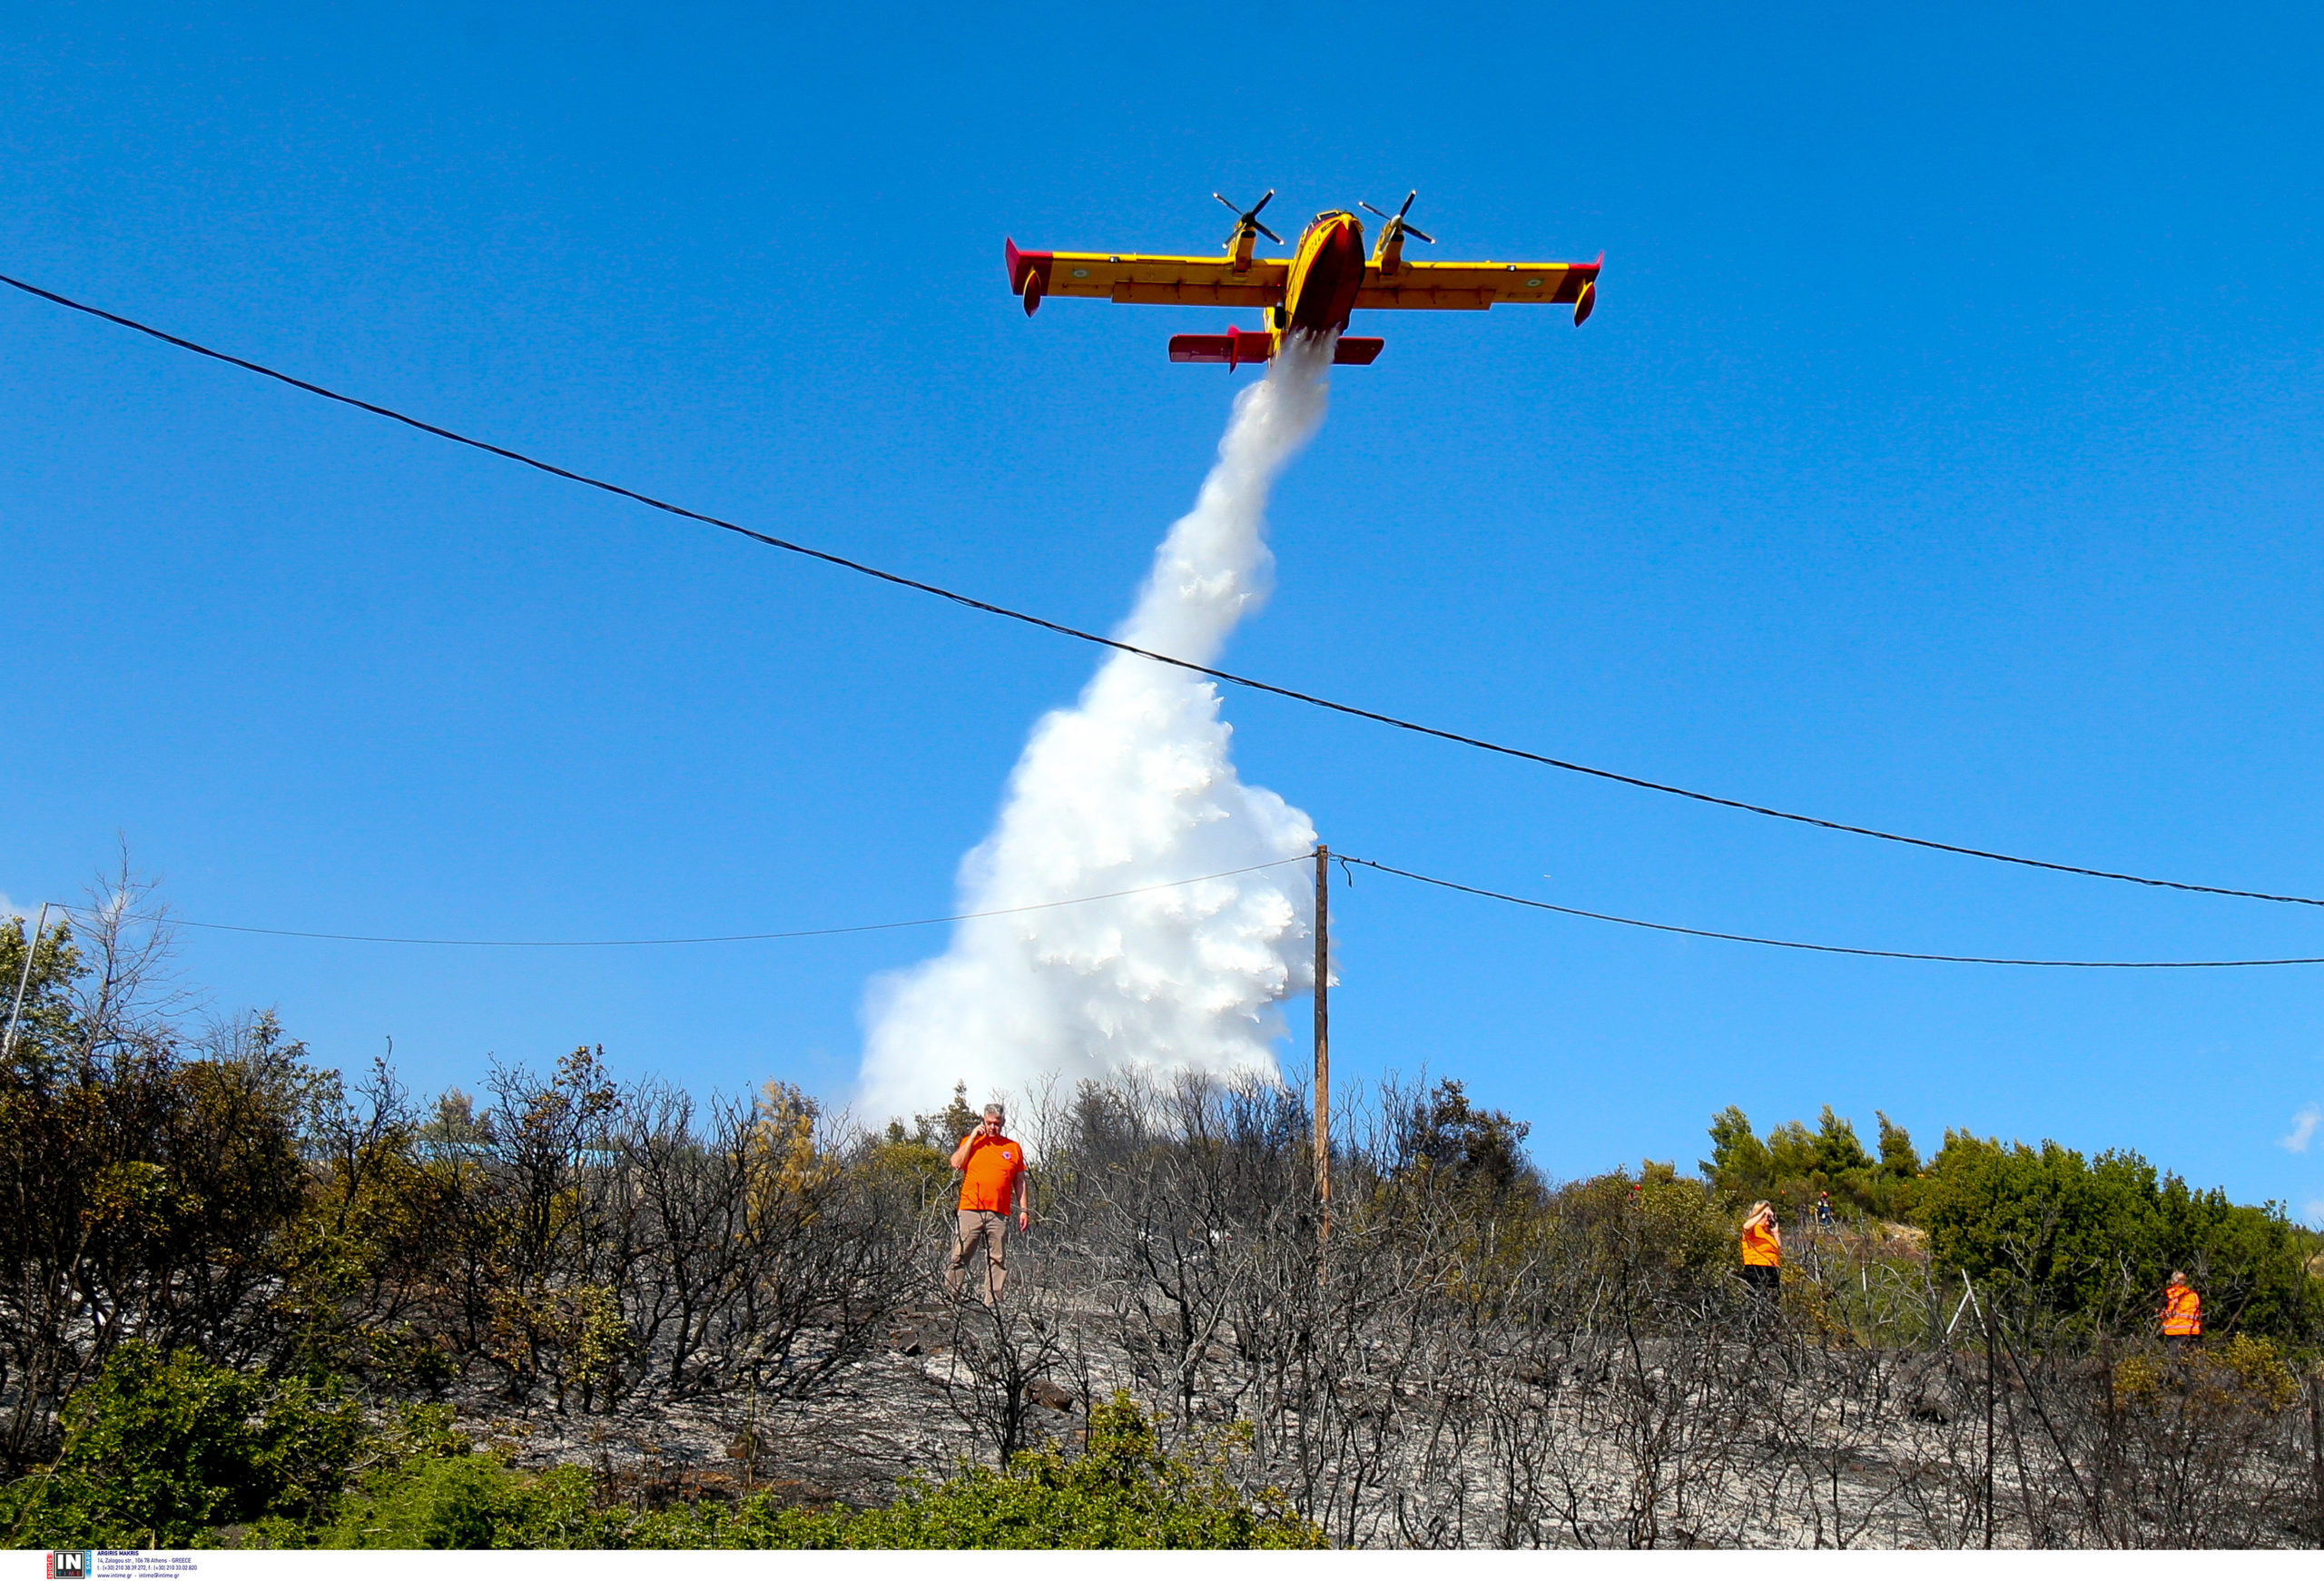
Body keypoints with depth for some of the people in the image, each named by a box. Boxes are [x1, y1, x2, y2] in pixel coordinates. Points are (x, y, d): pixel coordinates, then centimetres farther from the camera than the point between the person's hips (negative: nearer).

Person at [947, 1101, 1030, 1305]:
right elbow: (956, 1164, -4)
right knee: (960, 1256, -5)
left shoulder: (1013, 1148, 14)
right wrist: (973, 1137, -3)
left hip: (999, 1214, 1)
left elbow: (1020, 1183, 17)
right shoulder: (970, 1142, 12)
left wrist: (1024, 1210, 9)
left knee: (997, 1260, -1)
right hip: (970, 1210, -1)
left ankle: (993, 1303, 2)